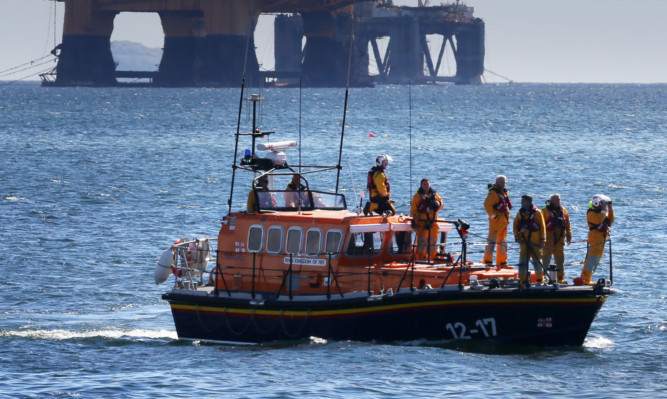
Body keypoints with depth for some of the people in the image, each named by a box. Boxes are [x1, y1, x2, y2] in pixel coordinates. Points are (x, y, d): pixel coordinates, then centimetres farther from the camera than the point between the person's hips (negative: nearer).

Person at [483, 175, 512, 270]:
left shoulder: (504, 192, 16)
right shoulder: (493, 193, -11)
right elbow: (487, 205, -20)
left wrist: (507, 218, 21)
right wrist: (493, 216, -20)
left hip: (504, 221, 10)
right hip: (496, 220, -10)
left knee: (503, 242, 13)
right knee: (492, 240, -10)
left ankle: (502, 262, 19)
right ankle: (488, 262, -11)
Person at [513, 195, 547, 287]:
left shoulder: (537, 213, -4)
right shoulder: (520, 213, 9)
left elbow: (542, 227, -3)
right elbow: (515, 225, 13)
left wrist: (542, 240, -5)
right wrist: (517, 237, 1)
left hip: (535, 242, -4)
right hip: (524, 241, 4)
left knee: (537, 261, 2)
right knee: (523, 260, -1)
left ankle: (540, 280, 15)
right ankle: (522, 281, 4)